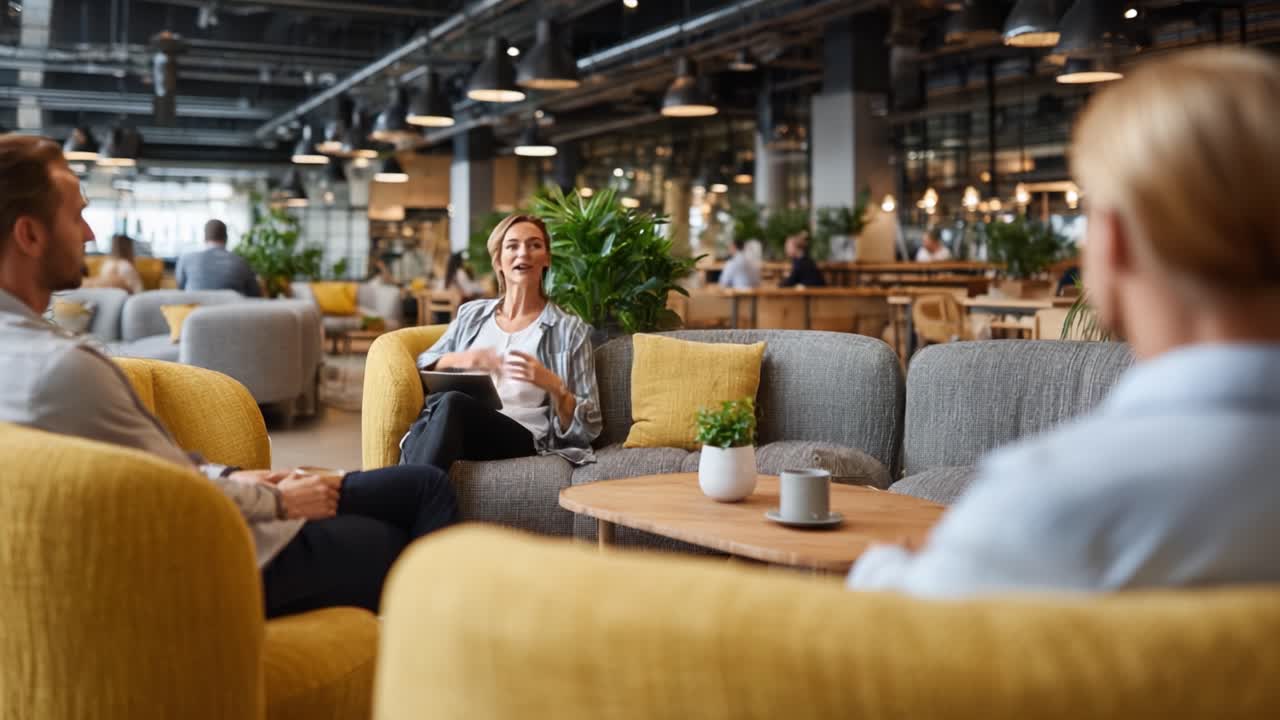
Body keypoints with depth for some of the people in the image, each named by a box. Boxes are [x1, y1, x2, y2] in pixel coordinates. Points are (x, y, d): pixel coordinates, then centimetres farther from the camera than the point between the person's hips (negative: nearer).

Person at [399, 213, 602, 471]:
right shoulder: (472, 314, 24)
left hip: (522, 438, -3)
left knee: (450, 403, -36)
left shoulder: (569, 330, 12)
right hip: (463, 430, 3)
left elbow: (586, 428, 7)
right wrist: (456, 360, 2)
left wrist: (553, 385, -12)